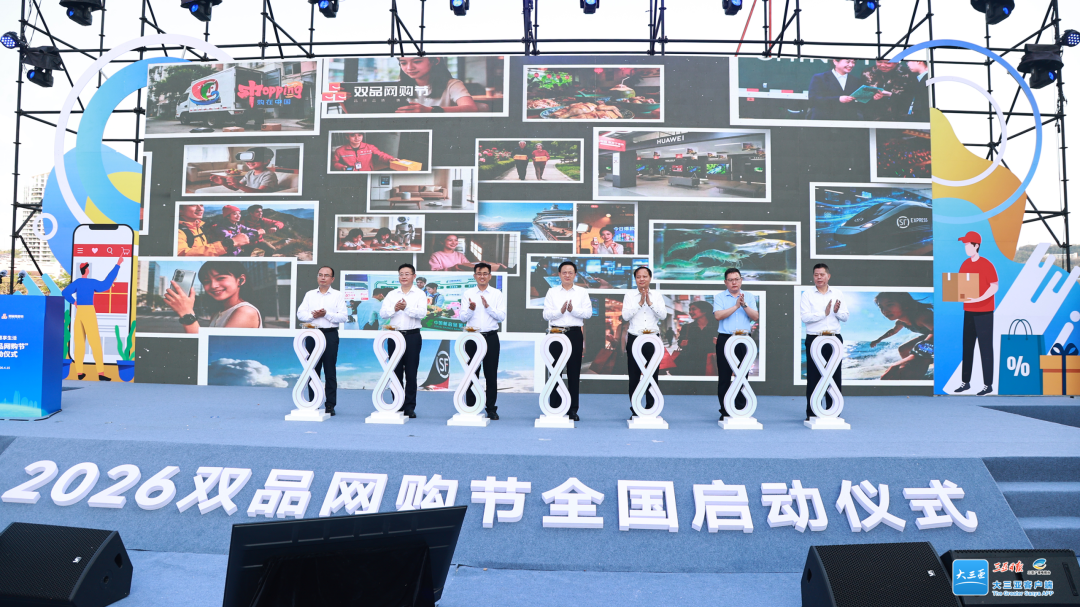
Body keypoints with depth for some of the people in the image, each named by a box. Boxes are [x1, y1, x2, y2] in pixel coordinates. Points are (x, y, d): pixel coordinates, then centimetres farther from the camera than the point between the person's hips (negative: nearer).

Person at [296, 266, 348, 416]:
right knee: (313, 370, 5)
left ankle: (330, 405, 3)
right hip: (312, 334, 3)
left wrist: (326, 314, -14)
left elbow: (343, 317, -4)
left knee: (330, 371, -1)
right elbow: (300, 314, 7)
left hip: (330, 334, -3)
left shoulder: (338, 295, 6)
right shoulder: (310, 295, 15)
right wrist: (312, 315, -11)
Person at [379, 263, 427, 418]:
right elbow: (382, 313, 1)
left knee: (411, 373, 0)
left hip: (412, 336, -2)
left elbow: (422, 313, -11)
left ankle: (410, 407, 6)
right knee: (396, 372, 5)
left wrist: (407, 307, -25)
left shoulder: (420, 294, 4)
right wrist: (394, 309, -17)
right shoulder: (391, 294, 12)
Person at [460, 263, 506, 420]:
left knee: (491, 374, 3)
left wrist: (488, 307, -17)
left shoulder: (497, 294, 6)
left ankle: (491, 408, 11)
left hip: (491, 337, 0)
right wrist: (471, 309, -19)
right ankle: (470, 408, 11)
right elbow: (463, 317, 1)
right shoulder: (467, 293, 8)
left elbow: (502, 316, -3)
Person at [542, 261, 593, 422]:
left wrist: (573, 310, -17)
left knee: (574, 372, 4)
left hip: (575, 334, 0)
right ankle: (555, 407, 8)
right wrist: (560, 311, -17)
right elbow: (546, 314, 0)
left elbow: (588, 312, -2)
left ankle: (573, 410, 11)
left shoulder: (582, 293, 9)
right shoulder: (552, 293, 9)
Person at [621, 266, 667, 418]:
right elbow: (625, 316, -7)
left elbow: (663, 315, -3)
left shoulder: (657, 296, 9)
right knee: (634, 376, 4)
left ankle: (651, 409, 12)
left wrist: (650, 302, -11)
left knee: (653, 375, 2)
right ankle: (634, 410, 14)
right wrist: (640, 303, -10)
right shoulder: (629, 295, 6)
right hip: (634, 338, -1)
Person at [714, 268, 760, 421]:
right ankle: (724, 411, 8)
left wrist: (744, 305, -14)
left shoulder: (749, 297, 11)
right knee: (724, 376, 1)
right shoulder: (719, 297, 4)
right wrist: (736, 306, -14)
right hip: (725, 339, -2)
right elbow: (718, 315, -12)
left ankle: (741, 409, 13)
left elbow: (755, 317, -1)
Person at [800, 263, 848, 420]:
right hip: (814, 339, -2)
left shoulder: (838, 294, 10)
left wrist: (837, 311, -14)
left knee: (834, 376, 6)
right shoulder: (807, 295, 1)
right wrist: (824, 313, -14)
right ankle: (811, 413, 8)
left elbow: (845, 317, 6)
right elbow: (804, 317, -10)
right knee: (813, 377, 1)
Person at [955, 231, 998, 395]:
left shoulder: (986, 265, -10)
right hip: (968, 311, 6)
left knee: (985, 347, -3)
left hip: (984, 311, -6)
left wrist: (979, 299, -25)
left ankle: (988, 384, 2)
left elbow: (994, 286, -13)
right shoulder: (965, 265, 9)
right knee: (967, 346, 10)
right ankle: (965, 382, 17)